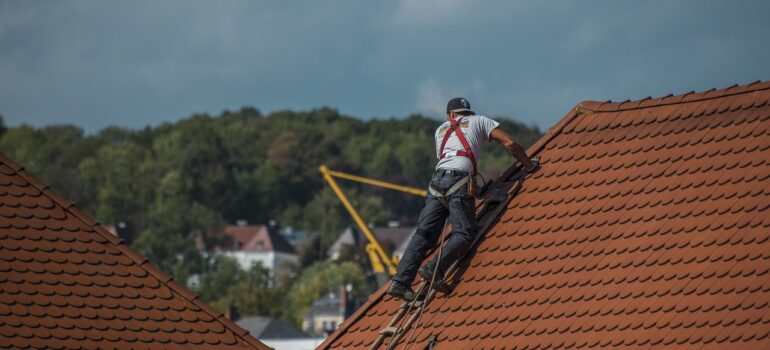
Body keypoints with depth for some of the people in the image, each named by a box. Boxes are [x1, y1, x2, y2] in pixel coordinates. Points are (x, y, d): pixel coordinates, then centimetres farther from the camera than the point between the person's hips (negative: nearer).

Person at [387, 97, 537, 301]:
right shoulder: (479, 121, 21)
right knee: (463, 233, -9)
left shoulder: (441, 129, 32)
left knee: (424, 234, -1)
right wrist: (529, 166, 27)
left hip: (437, 180, 4)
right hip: (460, 179, -4)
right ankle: (435, 269, -32)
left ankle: (400, 282, -14)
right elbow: (509, 143, 14)